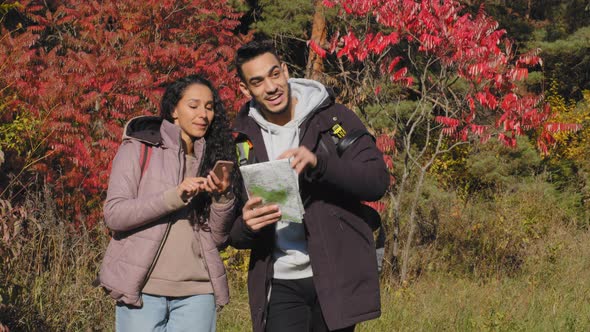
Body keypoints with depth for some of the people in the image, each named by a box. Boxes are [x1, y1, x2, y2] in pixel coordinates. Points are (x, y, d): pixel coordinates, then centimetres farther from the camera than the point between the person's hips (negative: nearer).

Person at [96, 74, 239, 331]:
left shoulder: (212, 158, 13)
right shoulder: (139, 149, 2)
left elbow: (219, 238, 9)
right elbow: (113, 214, -9)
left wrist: (223, 196, -9)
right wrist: (175, 196, -18)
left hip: (197, 291, 3)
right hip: (143, 289, -3)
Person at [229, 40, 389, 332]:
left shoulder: (333, 118, 0)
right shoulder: (243, 140, 6)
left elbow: (377, 181, -10)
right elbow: (233, 235, 9)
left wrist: (319, 162, -24)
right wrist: (246, 225, -16)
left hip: (336, 277, -1)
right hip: (280, 284, 1)